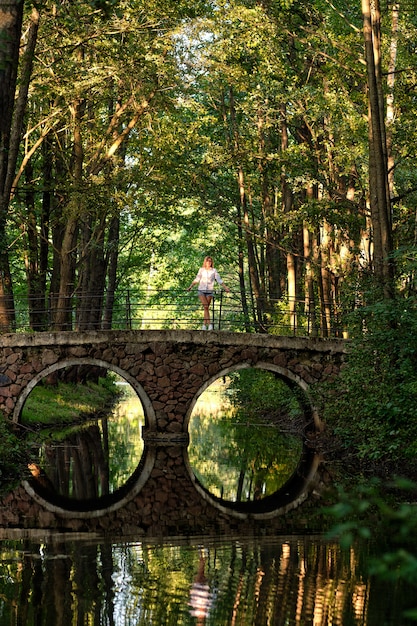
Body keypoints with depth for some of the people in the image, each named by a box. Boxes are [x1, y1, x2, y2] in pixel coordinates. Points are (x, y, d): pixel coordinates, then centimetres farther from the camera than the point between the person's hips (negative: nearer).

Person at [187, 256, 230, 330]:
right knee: (205, 307, -15)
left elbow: (219, 280, 2)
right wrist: (190, 287, 5)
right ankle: (209, 324, -20)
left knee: (206, 308, 0)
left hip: (209, 291, 0)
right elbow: (196, 279, 12)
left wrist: (225, 287, -6)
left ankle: (204, 325, 8)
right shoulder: (201, 270, 7)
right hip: (201, 290, 0)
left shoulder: (214, 271, 3)